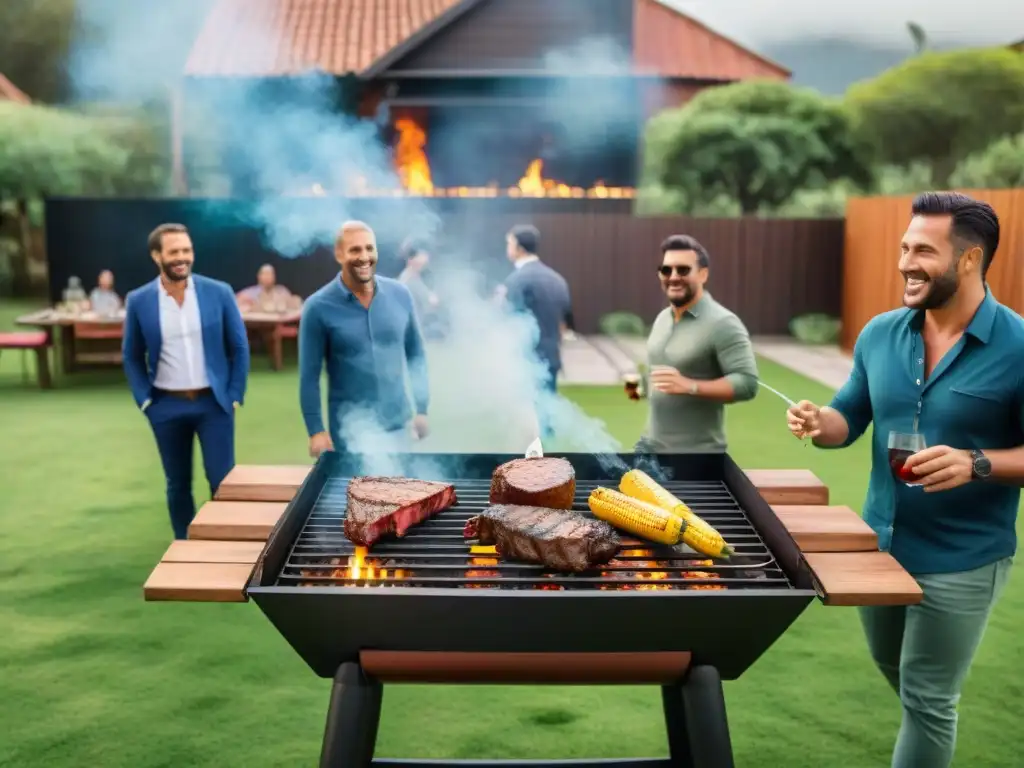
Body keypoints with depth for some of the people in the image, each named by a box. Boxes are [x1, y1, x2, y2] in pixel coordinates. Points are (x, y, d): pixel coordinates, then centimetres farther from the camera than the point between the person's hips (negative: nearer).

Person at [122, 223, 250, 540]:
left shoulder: (219, 292, -3)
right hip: (167, 406, 1)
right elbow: (132, 356, 8)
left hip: (213, 402, -1)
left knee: (223, 481, -1)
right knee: (178, 486, 11)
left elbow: (239, 348, 2)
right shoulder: (139, 301, -2)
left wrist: (235, 396, -2)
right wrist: (144, 400, -1)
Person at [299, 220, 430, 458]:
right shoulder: (318, 307, -10)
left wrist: (422, 408, 5)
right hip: (349, 430, -3)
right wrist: (316, 430, -10)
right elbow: (309, 376, -7)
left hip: (398, 424, 3)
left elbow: (416, 355, 8)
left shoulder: (400, 295, -1)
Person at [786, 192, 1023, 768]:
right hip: (880, 541, 6)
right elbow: (851, 418, 6)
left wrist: (976, 464, -32)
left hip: (962, 559, -6)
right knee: (894, 669, 27)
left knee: (926, 698, 9)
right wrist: (820, 422, -16)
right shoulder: (880, 334, -2)